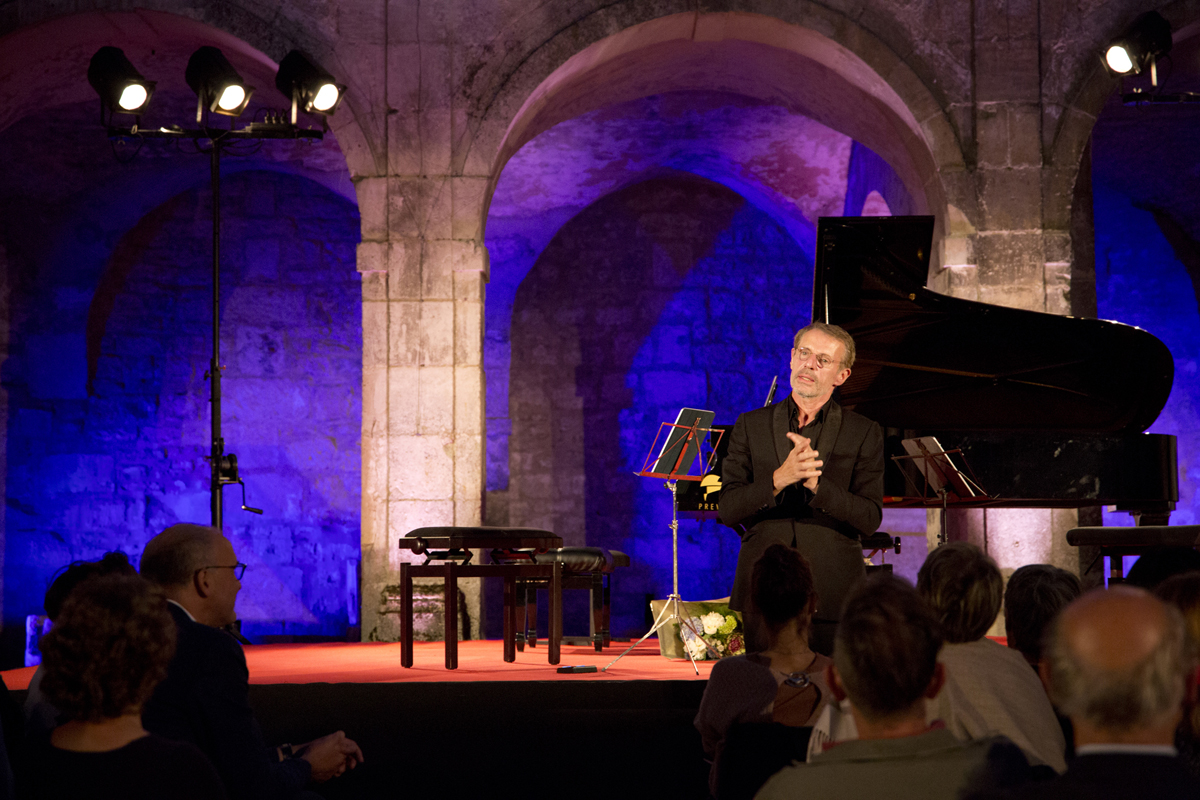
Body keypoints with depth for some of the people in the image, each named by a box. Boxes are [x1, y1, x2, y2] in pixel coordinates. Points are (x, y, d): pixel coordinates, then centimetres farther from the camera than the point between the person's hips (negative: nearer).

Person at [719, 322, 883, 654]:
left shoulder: (864, 434, 5)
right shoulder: (752, 426, 8)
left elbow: (870, 518, -4)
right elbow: (728, 510, -1)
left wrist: (815, 483, -19)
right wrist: (780, 478, -17)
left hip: (831, 599, -1)